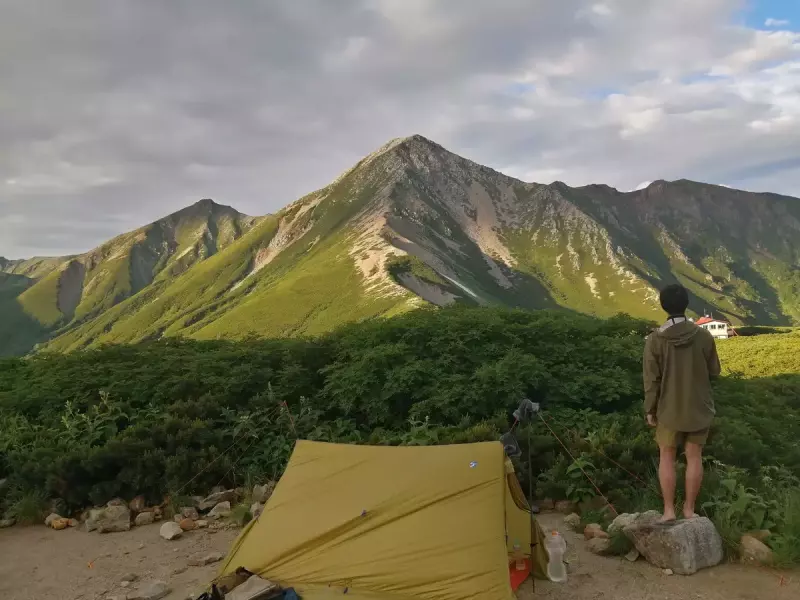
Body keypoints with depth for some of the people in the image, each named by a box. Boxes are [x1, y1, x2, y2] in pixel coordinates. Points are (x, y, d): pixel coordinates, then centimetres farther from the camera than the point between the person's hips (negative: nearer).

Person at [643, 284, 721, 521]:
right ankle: (689, 509, 20)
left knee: (667, 457, 11)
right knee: (694, 457, 12)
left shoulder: (654, 340, -15)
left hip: (669, 409, -1)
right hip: (698, 407, 1)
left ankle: (669, 510, 14)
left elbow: (651, 380, -10)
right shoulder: (704, 336, -11)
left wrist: (650, 410, 1)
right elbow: (714, 371, 1)